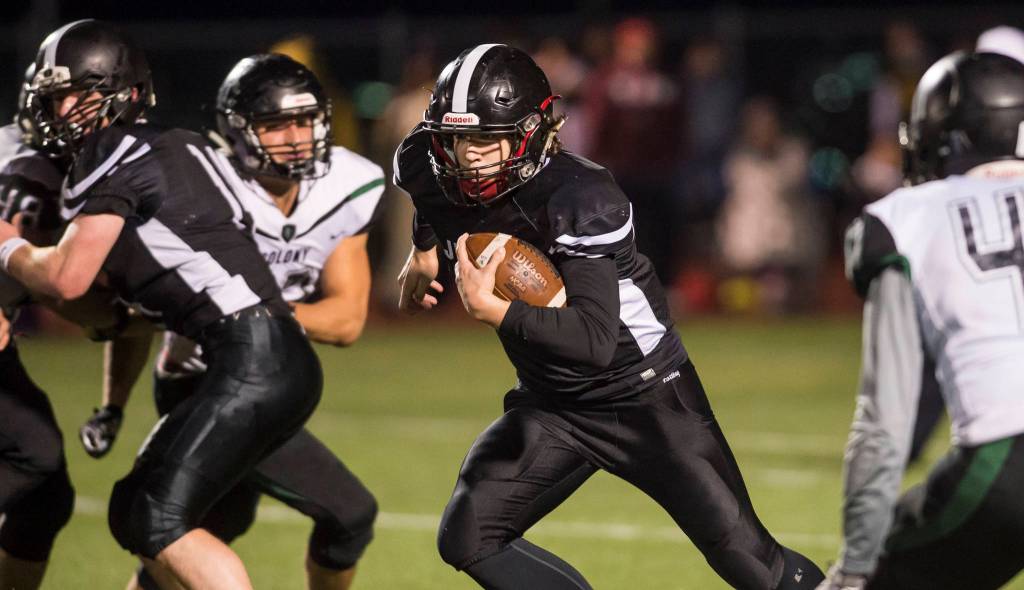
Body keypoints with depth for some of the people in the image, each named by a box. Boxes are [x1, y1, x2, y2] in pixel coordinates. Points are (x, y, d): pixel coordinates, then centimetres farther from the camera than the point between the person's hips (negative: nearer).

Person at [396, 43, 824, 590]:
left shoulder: (578, 198, -30)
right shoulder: (435, 174, -11)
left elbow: (595, 341, -37)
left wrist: (491, 309, -41)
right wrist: (425, 248, 11)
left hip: (645, 395, -6)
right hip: (551, 403, 6)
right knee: (467, 540, -6)